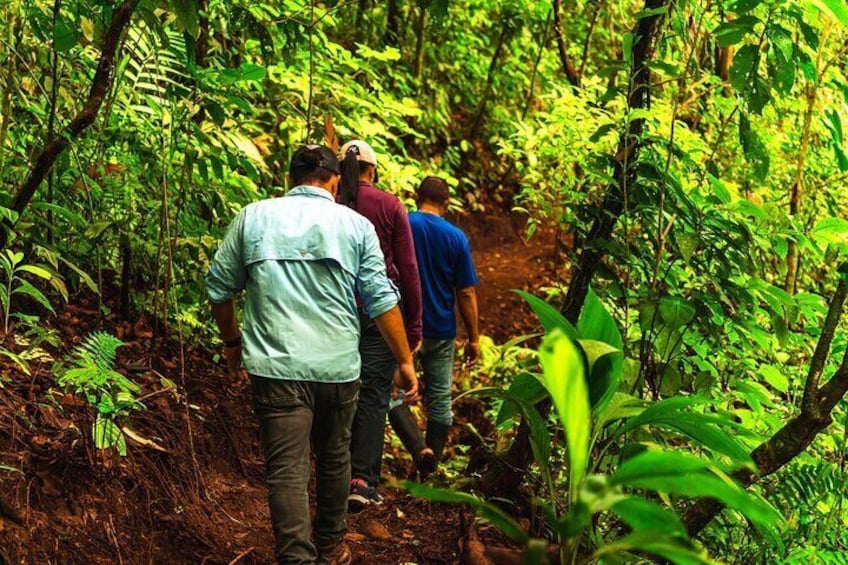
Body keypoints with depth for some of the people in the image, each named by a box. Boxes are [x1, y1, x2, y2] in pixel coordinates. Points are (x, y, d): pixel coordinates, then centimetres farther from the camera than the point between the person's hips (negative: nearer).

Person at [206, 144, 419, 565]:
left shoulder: (252, 218, 6)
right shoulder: (355, 225, 4)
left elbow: (218, 288, 10)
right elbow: (382, 301, -1)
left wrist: (232, 343, 25)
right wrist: (405, 362, 7)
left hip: (275, 365, -1)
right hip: (338, 366, 1)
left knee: (286, 469, -2)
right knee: (334, 458, 19)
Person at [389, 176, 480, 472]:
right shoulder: (455, 237, -3)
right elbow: (466, 293, -3)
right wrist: (473, 338, 5)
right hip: (441, 331, 2)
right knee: (440, 401, 12)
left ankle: (420, 450, -16)